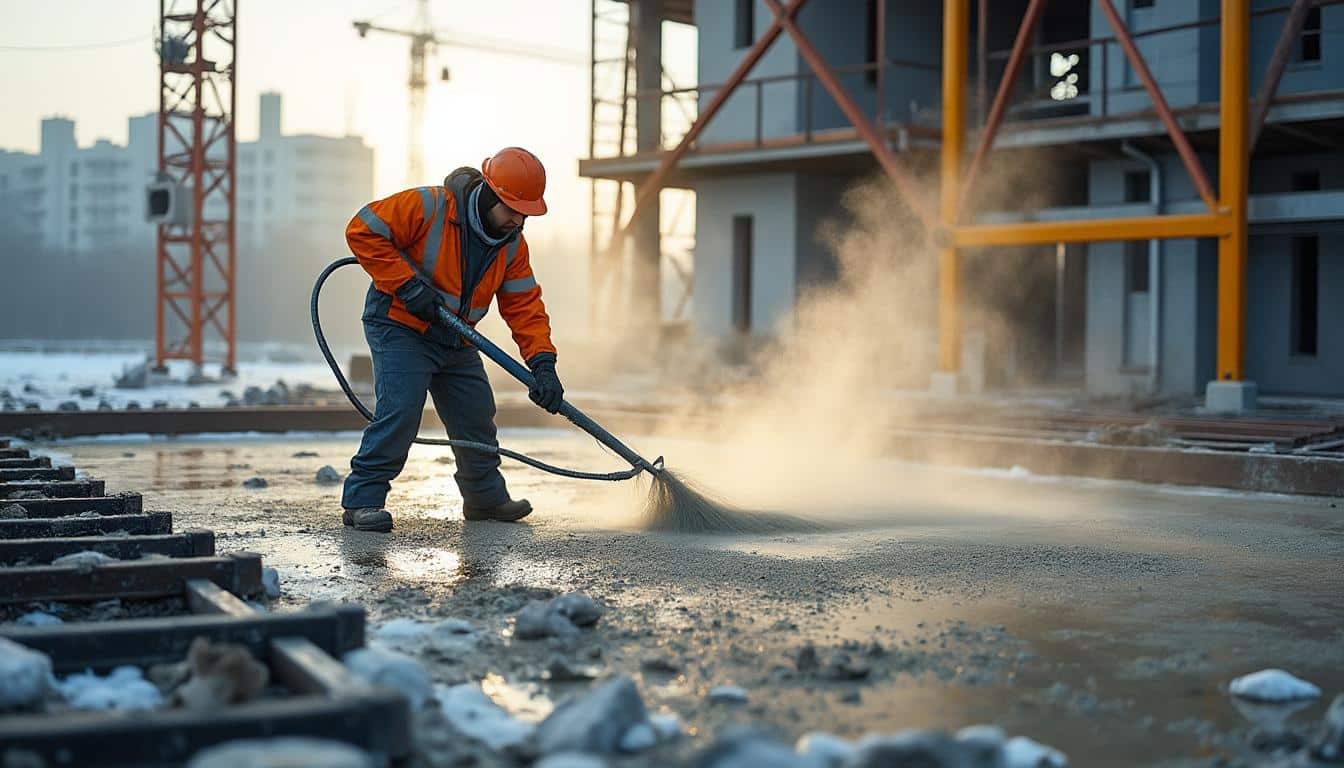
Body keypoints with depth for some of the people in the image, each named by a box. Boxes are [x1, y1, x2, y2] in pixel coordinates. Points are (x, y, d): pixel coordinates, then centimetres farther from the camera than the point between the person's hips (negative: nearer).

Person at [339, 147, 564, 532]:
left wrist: (542, 363, -15)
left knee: (477, 417, 12)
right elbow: (363, 230, -22)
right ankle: (362, 500, -12)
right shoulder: (428, 207, -22)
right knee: (399, 411, -20)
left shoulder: (512, 245, -2)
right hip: (400, 327, -7)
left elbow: (525, 305, -3)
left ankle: (486, 498, 31)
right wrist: (405, 284, -26)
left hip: (456, 341, 7)